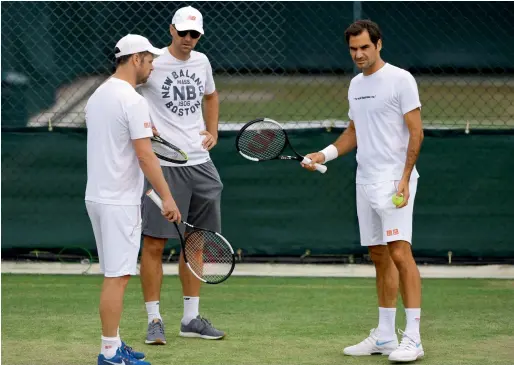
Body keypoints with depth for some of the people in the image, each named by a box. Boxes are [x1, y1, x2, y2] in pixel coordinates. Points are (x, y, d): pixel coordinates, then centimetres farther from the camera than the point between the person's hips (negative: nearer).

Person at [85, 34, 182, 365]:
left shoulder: (98, 95, 13)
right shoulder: (132, 100, -16)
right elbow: (145, 155, -19)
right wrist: (167, 197, -16)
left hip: (98, 196, 9)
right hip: (120, 201, -9)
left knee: (115, 275, 14)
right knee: (117, 276, -6)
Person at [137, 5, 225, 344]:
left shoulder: (201, 61, 11)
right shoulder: (153, 62, -9)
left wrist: (213, 131, 14)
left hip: (200, 163, 6)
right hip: (164, 166, -6)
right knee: (154, 243, -6)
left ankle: (191, 317, 19)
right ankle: (154, 320, 2)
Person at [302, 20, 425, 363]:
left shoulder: (400, 79, -7)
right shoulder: (356, 85, 16)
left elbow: (416, 132, -10)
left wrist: (405, 178, -17)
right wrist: (324, 155, 10)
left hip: (394, 181, -8)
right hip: (365, 181, 8)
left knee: (400, 252, -15)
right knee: (380, 258, 9)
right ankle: (385, 336, 13)